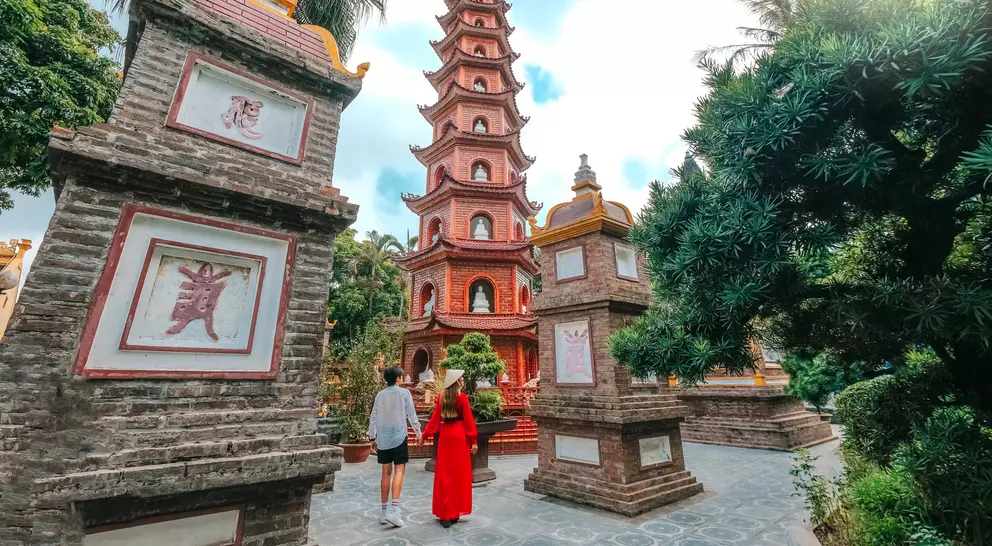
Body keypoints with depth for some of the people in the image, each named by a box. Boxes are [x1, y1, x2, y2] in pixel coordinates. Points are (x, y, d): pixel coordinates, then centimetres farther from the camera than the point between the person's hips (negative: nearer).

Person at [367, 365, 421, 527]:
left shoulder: (380, 395, 6)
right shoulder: (404, 392, -6)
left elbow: (373, 417, 9)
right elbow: (411, 414, -2)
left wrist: (373, 437, 19)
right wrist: (418, 432, 10)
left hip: (383, 438, 5)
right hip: (398, 437, -4)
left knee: (386, 472, 12)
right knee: (399, 471, -1)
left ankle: (384, 510, 19)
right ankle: (394, 509, -11)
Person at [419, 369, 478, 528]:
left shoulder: (441, 396, 1)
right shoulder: (462, 397, -12)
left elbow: (435, 418, 1)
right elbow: (469, 420, -11)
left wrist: (424, 435, 10)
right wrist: (474, 440, -6)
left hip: (445, 435, 4)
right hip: (460, 435, -4)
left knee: (444, 474, 12)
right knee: (459, 473, 9)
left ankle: (445, 513, 18)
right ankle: (455, 512, 16)